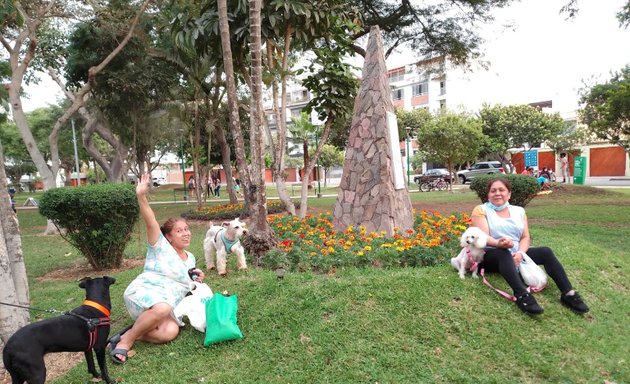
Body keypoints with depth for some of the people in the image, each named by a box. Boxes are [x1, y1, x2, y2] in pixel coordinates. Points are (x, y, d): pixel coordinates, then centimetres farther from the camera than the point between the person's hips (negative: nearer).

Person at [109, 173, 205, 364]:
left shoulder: (190, 258, 17)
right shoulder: (161, 246, -2)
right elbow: (150, 222, -19)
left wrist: (196, 276, 9)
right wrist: (141, 197, -34)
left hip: (168, 305, 5)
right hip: (142, 293, -5)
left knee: (170, 332, -29)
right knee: (162, 308, -42)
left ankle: (130, 334, -11)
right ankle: (126, 340, -19)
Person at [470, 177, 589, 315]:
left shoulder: (519, 211, 13)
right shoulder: (481, 210, -1)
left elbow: (525, 237, 5)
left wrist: (520, 253, -16)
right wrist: (498, 243, -36)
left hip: (515, 254, 5)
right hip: (490, 255, -5)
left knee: (545, 251, -15)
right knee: (503, 253, -37)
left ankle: (568, 293, -18)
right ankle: (522, 295, -51)